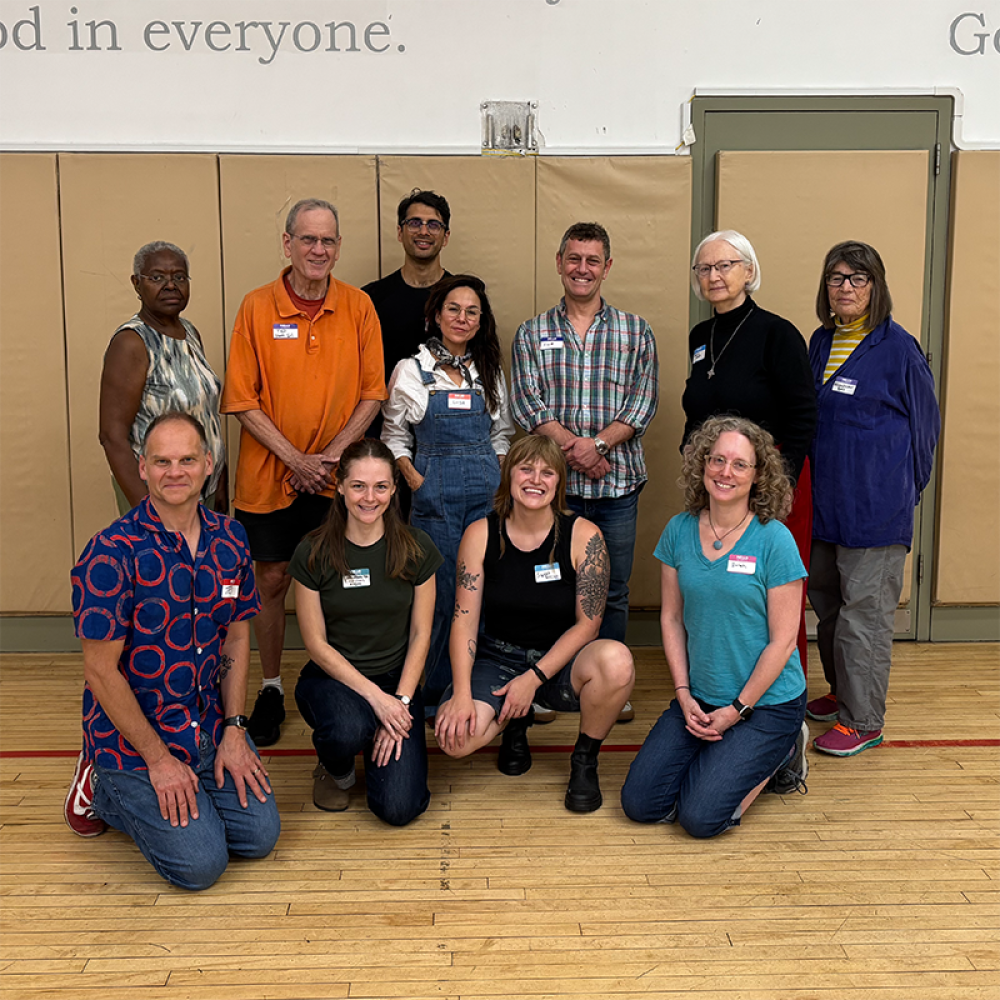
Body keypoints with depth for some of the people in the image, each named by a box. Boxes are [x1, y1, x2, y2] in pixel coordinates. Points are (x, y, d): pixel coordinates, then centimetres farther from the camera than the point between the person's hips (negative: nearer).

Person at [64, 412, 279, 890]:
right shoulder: (112, 553, -20)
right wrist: (159, 758, -16)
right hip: (133, 731, -6)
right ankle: (101, 787, 15)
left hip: (210, 724, 6)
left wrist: (234, 730, -1)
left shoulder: (229, 539, -1)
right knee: (200, 863, -10)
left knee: (259, 836, 1)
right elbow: (100, 669, -18)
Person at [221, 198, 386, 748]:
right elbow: (243, 400, -5)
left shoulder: (359, 306, -1)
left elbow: (372, 393, 0)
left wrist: (331, 455, -11)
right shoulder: (257, 307, -4)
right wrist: (295, 459, -13)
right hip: (269, 475, 0)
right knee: (271, 580, 8)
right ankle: (271, 689, 25)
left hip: (338, 477, 1)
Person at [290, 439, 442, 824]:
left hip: (398, 680, 1)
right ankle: (335, 770, 2)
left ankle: (383, 741, 19)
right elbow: (316, 643, -8)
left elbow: (420, 634, -1)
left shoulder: (416, 548, -5)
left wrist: (400, 701, -12)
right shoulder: (313, 553, -9)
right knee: (349, 729, -37)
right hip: (331, 677, -1)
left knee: (399, 808, -16)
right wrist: (375, 696, -17)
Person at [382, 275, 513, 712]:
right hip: (435, 494, -3)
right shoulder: (411, 371, 4)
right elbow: (394, 434, 6)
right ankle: (434, 695, 12)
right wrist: (414, 479, -7)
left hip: (486, 493, 3)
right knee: (443, 593, -3)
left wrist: (497, 475, 5)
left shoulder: (490, 371, 12)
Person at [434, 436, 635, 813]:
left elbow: (588, 623, -8)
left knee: (616, 660, -36)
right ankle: (515, 722, 12)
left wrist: (534, 678, -16)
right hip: (498, 657, 1)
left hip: (560, 662, -1)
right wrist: (461, 693, -20)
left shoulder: (583, 535, -9)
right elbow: (464, 620, -7)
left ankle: (584, 760, -5)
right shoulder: (480, 535, -5)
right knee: (454, 735, -28)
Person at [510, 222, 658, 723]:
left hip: (618, 481, 1)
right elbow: (525, 402, -2)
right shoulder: (532, 333, 8)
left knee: (613, 589, 9)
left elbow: (643, 402, -1)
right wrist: (571, 446, -16)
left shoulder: (635, 330, 7)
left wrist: (597, 444, -15)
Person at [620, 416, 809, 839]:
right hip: (699, 699, 5)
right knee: (639, 804, -4)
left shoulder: (774, 540, -13)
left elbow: (782, 641, -12)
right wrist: (684, 695, -4)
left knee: (700, 817, -13)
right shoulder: (679, 531, 0)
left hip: (767, 702, -5)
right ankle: (723, 755, 19)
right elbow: (671, 618, 5)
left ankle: (781, 753, 12)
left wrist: (737, 710, -12)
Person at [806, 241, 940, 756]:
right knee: (826, 602, 16)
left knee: (864, 611, -1)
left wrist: (901, 488, 5)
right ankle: (842, 693, 33)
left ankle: (863, 720, 9)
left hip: (875, 504, -7)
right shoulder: (821, 343, 9)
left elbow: (924, 424, -1)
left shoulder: (898, 348, -9)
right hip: (823, 500, 7)